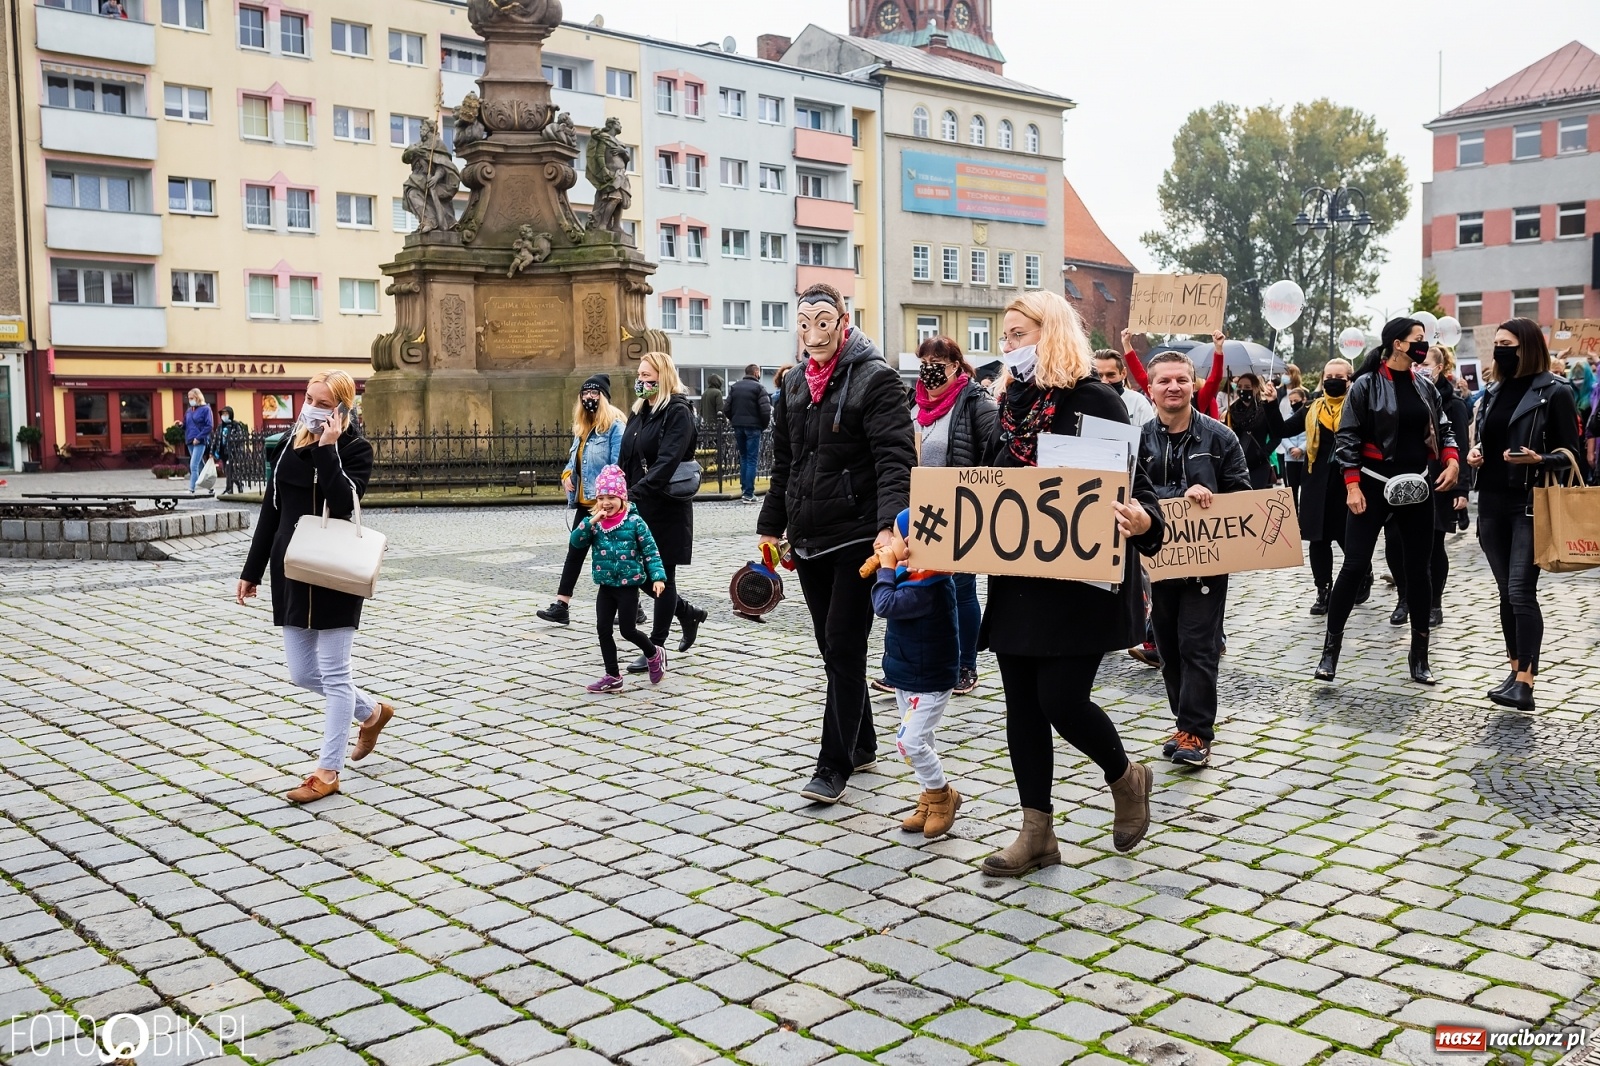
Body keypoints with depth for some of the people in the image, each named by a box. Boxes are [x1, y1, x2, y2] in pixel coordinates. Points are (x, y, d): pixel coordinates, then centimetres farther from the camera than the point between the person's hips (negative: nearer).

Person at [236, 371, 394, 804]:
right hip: (290, 572, 6)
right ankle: (373, 711, 35)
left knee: (333, 674, 1)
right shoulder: (291, 445, 8)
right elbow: (271, 511, 11)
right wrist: (251, 572, 12)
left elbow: (344, 503, -24)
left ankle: (328, 771, 10)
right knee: (302, 674, 11)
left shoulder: (356, 449, -7)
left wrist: (328, 449, -21)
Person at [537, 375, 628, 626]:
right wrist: (567, 474, 2)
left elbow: (618, 465, -17)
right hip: (584, 502, 8)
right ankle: (561, 606, 8)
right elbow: (575, 458, 22)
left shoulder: (614, 425, -11)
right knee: (575, 552, 6)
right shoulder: (581, 426, 15)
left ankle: (632, 607, 14)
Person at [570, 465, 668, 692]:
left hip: (628, 586, -5)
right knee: (603, 630, 4)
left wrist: (658, 577, -19)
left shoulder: (634, 522, -10)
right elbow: (575, 544, -8)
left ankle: (654, 654, 29)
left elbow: (650, 551, -9)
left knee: (628, 630, 0)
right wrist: (590, 522, -19)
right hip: (606, 586, 5)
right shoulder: (594, 523, 2)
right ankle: (613, 676, 14)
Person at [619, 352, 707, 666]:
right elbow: (625, 459, 12)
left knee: (662, 576, 2)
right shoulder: (640, 412, 13)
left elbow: (668, 460, -24)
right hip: (639, 508, 8)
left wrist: (638, 491, -32)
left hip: (667, 508, -8)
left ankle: (654, 649, 10)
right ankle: (689, 614, 32)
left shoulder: (678, 412, -12)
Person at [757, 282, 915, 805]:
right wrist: (771, 527, 18)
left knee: (843, 648, -5)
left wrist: (889, 526, -32)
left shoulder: (875, 379, -9)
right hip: (809, 539, 7)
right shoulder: (795, 385, 13)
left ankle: (833, 766, 2)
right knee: (832, 646, 14)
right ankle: (861, 745, 28)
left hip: (856, 537, -7)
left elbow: (896, 459, -19)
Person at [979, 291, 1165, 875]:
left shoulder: (1094, 400, -9)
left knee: (1061, 697, -7)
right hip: (1018, 581, 7)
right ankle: (1037, 833, 19)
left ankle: (1125, 777, 25)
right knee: (1022, 704, 7)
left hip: (1081, 580, -7)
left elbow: (1134, 483, -10)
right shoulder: (1013, 404, 11)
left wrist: (1144, 520, -31)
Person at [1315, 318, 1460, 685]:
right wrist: (1353, 486, -16)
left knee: (1418, 569, 7)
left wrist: (1452, 461, -5)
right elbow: (1348, 437, -8)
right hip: (1374, 486, -5)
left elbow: (1443, 430, 15)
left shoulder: (1425, 388, 10)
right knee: (1355, 566, -6)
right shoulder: (1366, 385, -5)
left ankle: (1419, 655, 15)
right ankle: (1331, 647, 3)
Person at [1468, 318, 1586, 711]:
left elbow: (1572, 453, -4)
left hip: (1531, 504, -6)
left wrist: (1537, 459, -23)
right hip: (1492, 502, 6)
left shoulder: (1554, 392, -5)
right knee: (1506, 591, 9)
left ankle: (1524, 684, -13)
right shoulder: (1494, 392, 14)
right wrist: (1474, 454, 2)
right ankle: (1516, 670, 17)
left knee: (1522, 591, -13)